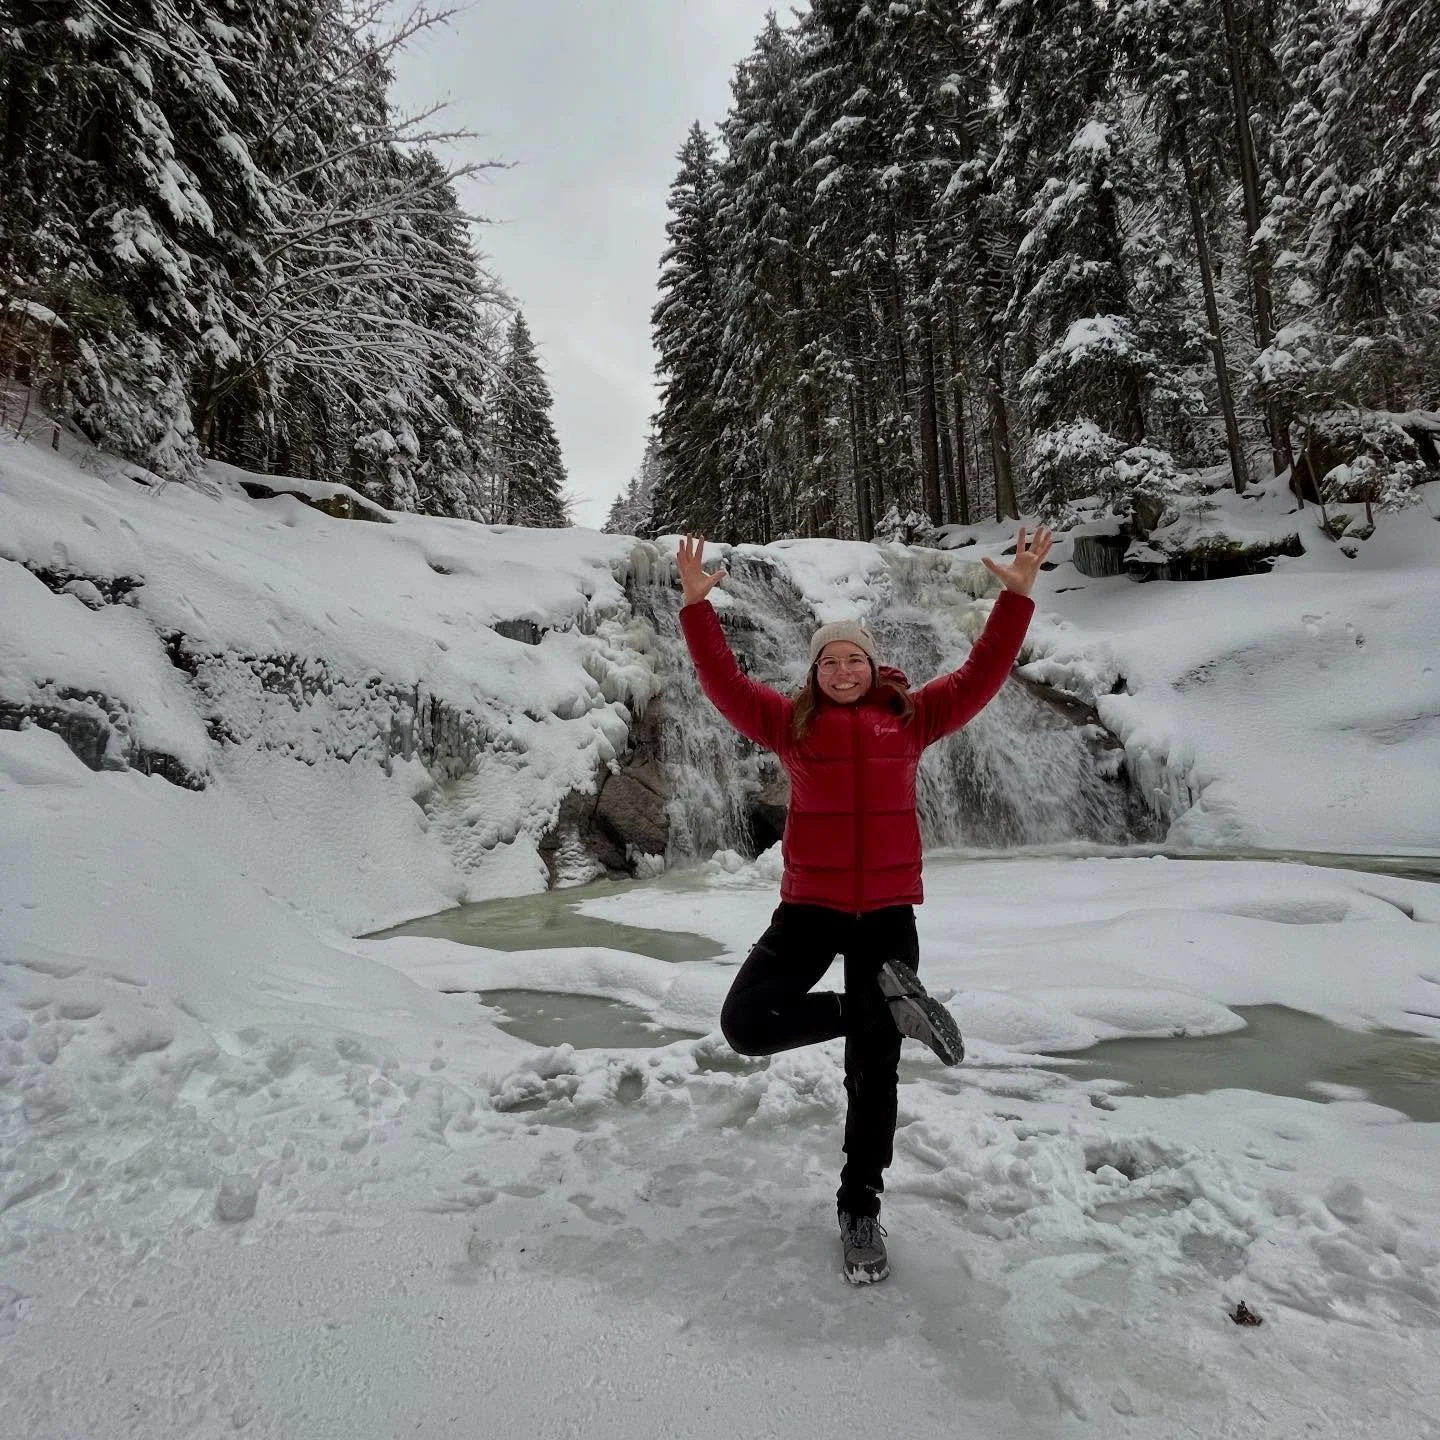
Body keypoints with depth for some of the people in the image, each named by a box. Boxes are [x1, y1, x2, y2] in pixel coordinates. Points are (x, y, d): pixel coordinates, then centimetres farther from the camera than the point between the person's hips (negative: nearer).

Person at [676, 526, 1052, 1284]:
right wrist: (697, 605, -11)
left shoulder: (910, 715, 6)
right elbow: (724, 682, -3)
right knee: (745, 1022, -14)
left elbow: (980, 676, 4)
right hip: (809, 906, 0)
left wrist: (1017, 597, -2)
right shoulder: (791, 720, 4)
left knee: (872, 1072, 9)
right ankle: (887, 1003, 2)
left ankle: (860, 1210, 31)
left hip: (888, 912, 0)